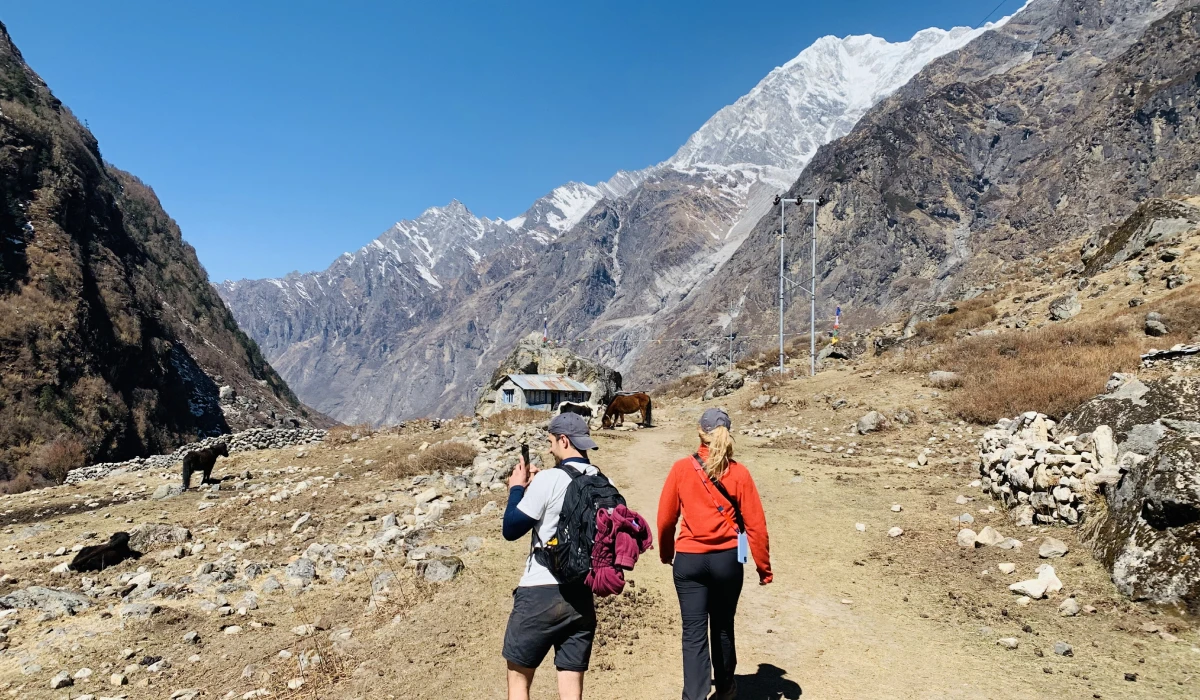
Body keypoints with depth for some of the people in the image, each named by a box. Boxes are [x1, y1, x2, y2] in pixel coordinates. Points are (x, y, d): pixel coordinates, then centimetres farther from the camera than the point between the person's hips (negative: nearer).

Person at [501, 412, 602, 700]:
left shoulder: (549, 479, -13)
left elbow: (511, 530, -6)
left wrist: (517, 488, 7)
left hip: (541, 593, -5)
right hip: (582, 595, 5)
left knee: (518, 677, 13)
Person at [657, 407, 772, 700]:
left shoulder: (681, 469, -6)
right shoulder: (738, 473, -5)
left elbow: (666, 518, 0)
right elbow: (755, 523, -4)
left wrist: (666, 553, 17)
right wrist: (764, 566, 6)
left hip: (689, 560, -1)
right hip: (727, 559, 2)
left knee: (694, 632, 4)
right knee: (723, 627, 20)